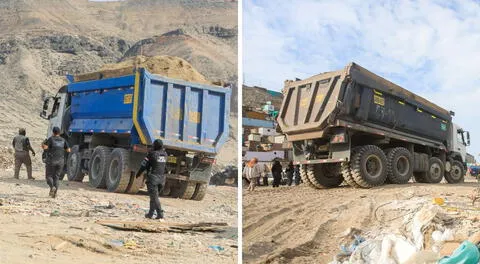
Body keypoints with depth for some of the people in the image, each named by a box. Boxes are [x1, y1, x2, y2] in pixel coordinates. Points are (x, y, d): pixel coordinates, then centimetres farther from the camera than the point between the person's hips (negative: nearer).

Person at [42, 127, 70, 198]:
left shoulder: (51, 139, -6)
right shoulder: (63, 140, 5)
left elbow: (45, 147, -17)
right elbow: (68, 150, 5)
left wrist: (42, 145, 6)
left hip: (51, 161, -3)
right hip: (60, 162, 3)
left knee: (49, 176, 7)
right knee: (56, 177, 10)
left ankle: (52, 187, -20)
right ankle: (55, 192, 0)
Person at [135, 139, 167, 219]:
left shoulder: (152, 154, -10)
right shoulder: (164, 154, 5)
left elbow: (144, 165, -6)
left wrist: (138, 174, 7)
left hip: (153, 178, -6)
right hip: (162, 178, 6)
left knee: (154, 197, -5)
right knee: (154, 196, 17)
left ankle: (160, 214, -12)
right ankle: (150, 214, 21)